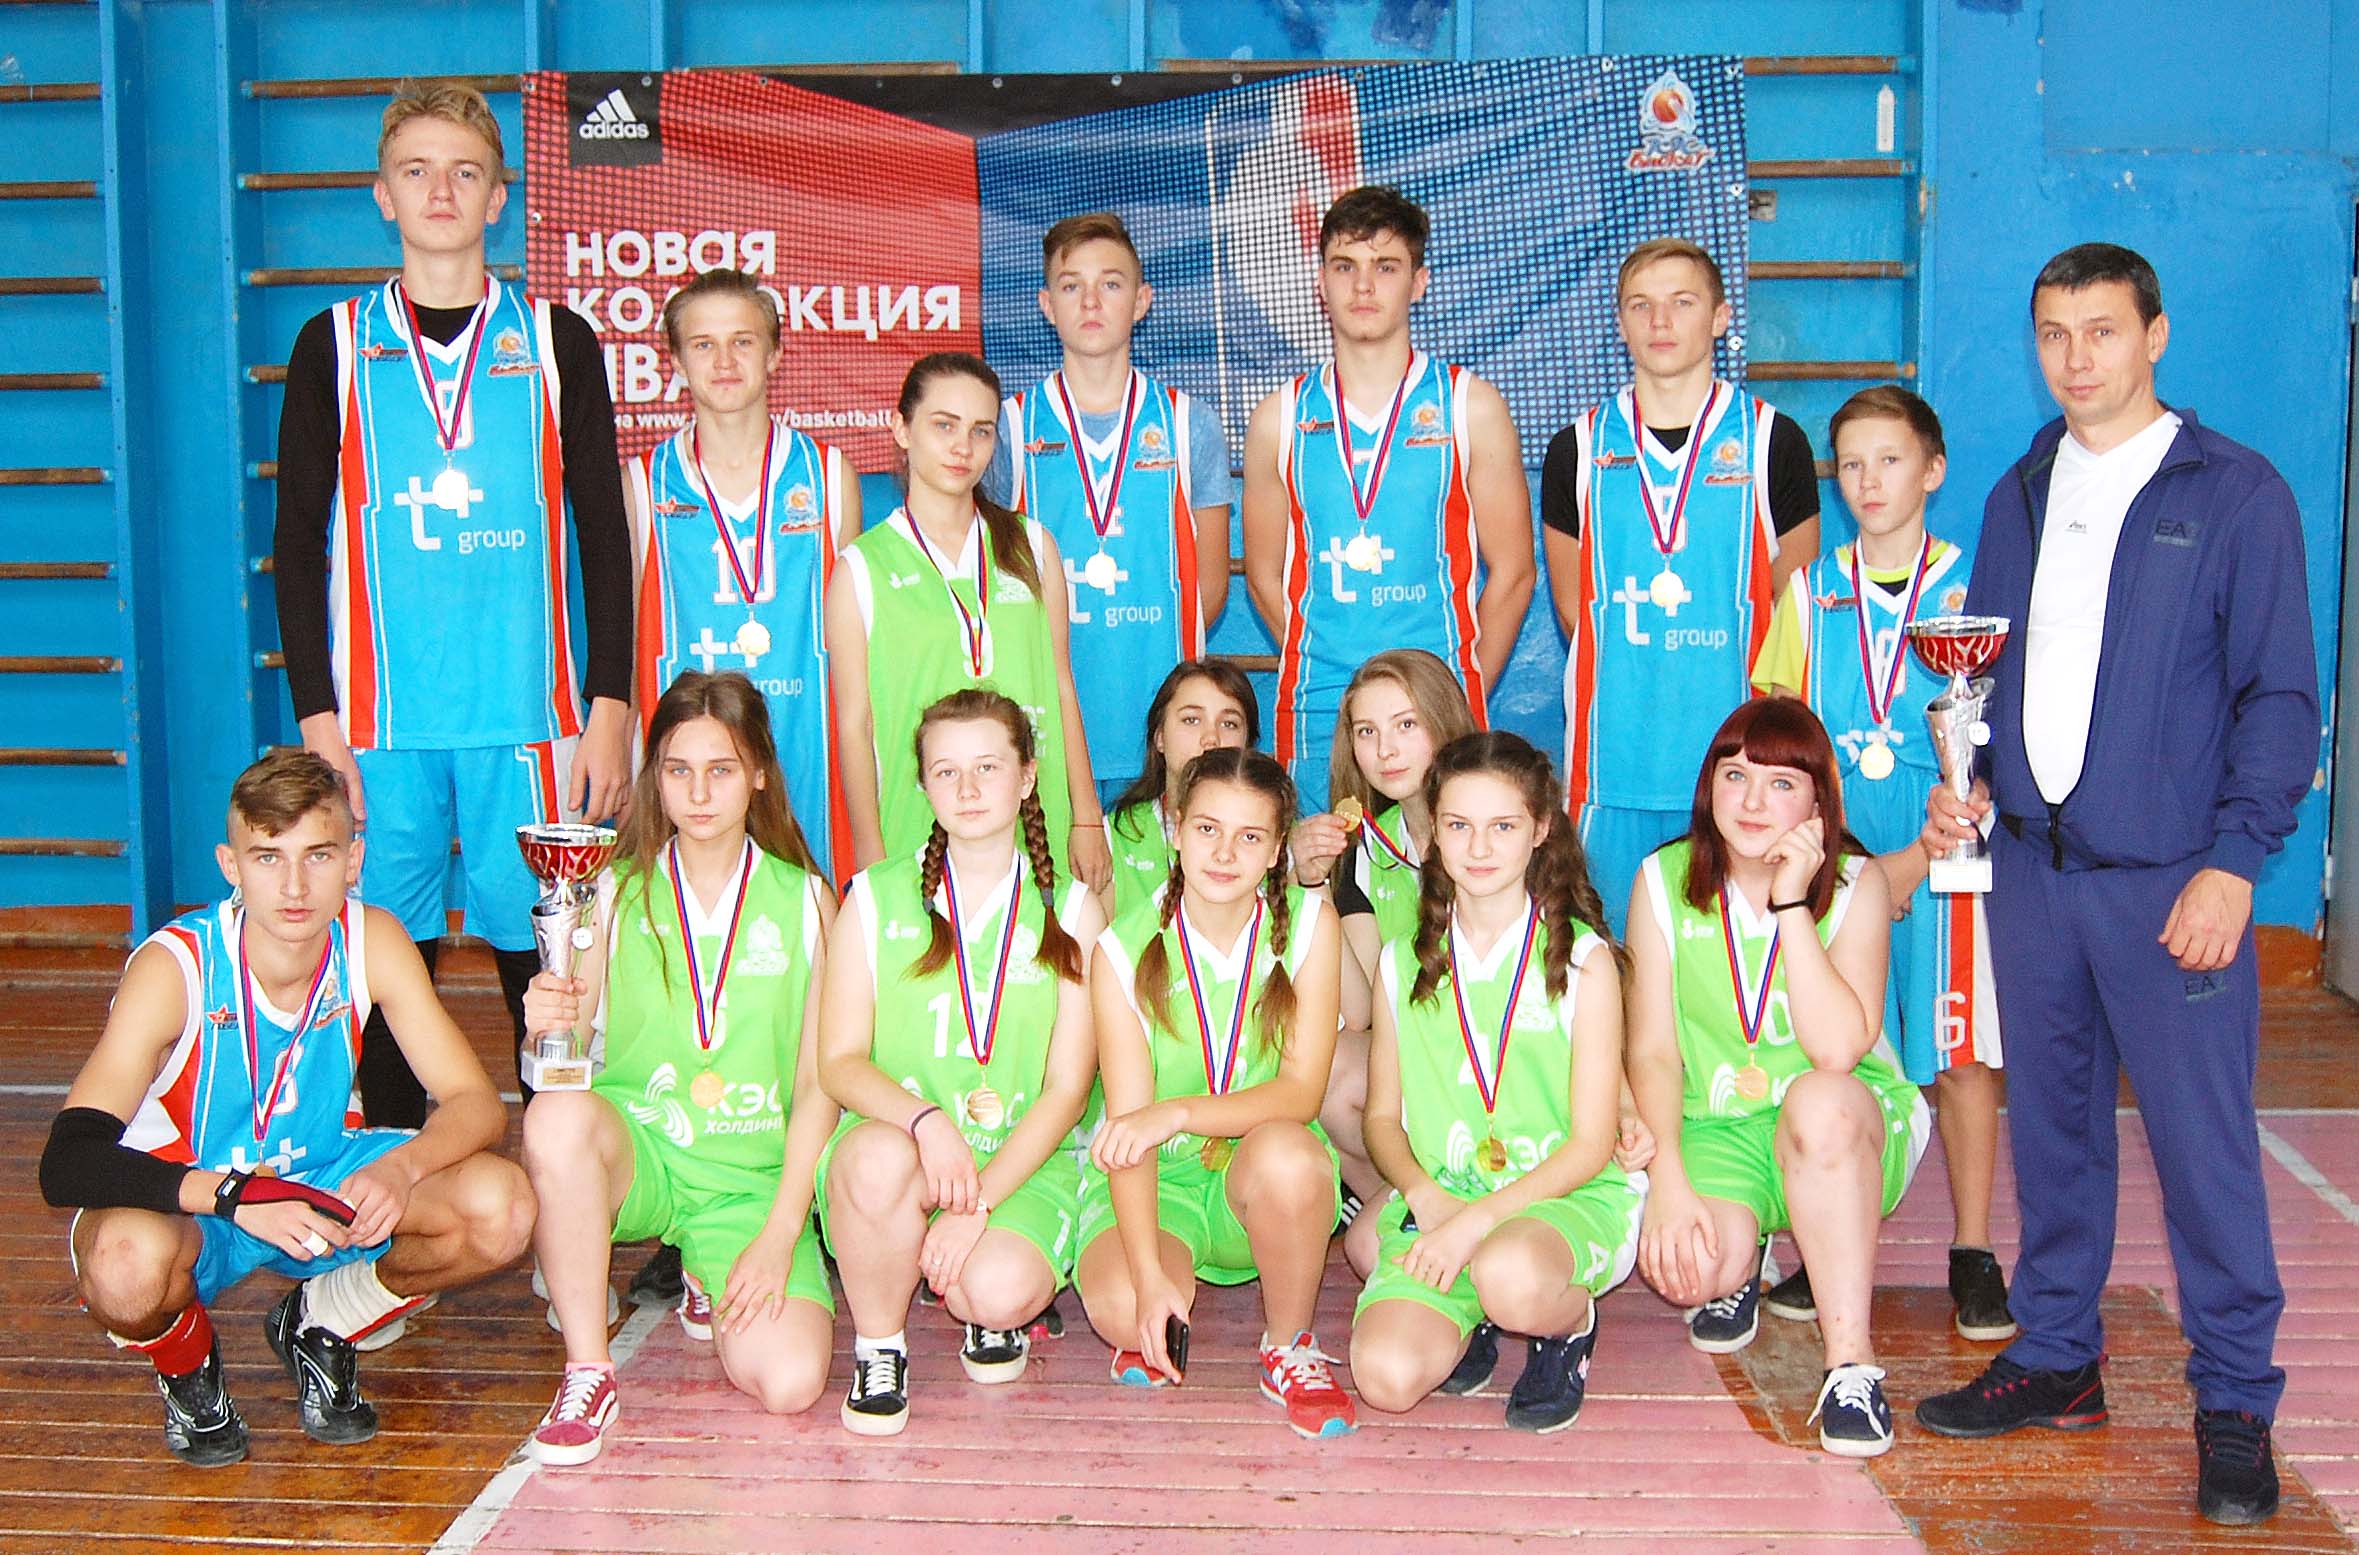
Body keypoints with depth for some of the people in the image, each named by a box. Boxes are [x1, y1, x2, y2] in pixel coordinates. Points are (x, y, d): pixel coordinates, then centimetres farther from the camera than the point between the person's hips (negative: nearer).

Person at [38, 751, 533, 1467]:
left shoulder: (373, 941, -14)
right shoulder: (174, 967, -25)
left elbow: (477, 1103, -13)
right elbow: (67, 1164, -33)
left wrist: (400, 1168, -35)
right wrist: (235, 1196, -46)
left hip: (321, 1178, 4)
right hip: (189, 1199, -3)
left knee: (500, 1208, -22)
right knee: (128, 1264, -39)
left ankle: (320, 1324, 9)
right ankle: (187, 1361, 1)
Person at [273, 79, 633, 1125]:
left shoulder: (557, 343, 9)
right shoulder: (334, 347, 10)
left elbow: (604, 537, 8)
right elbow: (299, 544, 8)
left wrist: (610, 707, 1)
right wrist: (316, 715, 0)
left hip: (530, 714, 0)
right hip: (378, 716, 1)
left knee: (541, 945, 0)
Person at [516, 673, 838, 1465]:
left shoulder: (806, 902, 2)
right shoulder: (616, 893, 3)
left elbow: (819, 1085, 1)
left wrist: (779, 1236, -9)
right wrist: (548, 1029, -23)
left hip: (752, 1179, 1)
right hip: (635, 1153, 0)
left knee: (788, 1382, -22)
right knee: (558, 1113, -36)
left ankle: (716, 1292, 16)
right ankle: (588, 1372, -17)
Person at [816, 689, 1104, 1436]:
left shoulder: (1070, 911, 5)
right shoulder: (876, 898, 6)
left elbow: (1067, 1087, -1)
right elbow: (839, 1063, 0)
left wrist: (977, 1203, -14)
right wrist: (924, 1120, -22)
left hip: (1021, 1165, 0)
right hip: (898, 1143, 1)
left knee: (1002, 1290, -31)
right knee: (878, 1155, -35)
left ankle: (985, 1308, 8)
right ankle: (877, 1348, -8)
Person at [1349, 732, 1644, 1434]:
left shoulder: (1582, 959, -2)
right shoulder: (1405, 962, 9)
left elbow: (1592, 1144, -5)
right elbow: (1382, 1115, 13)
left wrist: (1476, 1220, -16)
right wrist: (1427, 1196, -9)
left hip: (1566, 1198, -3)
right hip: (1437, 1201, 3)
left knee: (1510, 1276, -39)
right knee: (1386, 1376, -25)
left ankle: (1572, 1321, -2)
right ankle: (1468, 1324, 10)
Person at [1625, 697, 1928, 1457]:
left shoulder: (1856, 883, -8)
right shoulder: (1664, 880, -2)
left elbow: (1838, 1049, -23)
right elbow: (1653, 1051, -5)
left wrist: (1791, 902, -25)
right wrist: (1667, 1179, -19)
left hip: (1845, 1134, -1)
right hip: (1714, 1129, 2)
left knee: (1820, 1102, -38)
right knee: (1682, 1269, -29)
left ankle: (1851, 1360, -27)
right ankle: (1741, 1262, 12)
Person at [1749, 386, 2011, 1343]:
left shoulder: (1973, 588, -1)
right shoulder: (1810, 592, 8)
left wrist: (1918, 858, -12)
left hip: (1942, 860, -2)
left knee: (1960, 1051, 2)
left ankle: (1973, 1252, 14)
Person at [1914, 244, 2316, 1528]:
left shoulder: (2237, 494, -2)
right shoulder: (2022, 494, 13)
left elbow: (2279, 697, -5)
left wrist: (2232, 860, -13)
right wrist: (1961, 779, 2)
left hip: (2168, 878, -5)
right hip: (2032, 863, 5)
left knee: (2203, 1141, -3)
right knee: (2051, 1124, 12)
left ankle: (2234, 1404, 10)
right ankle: (2054, 1359, 25)